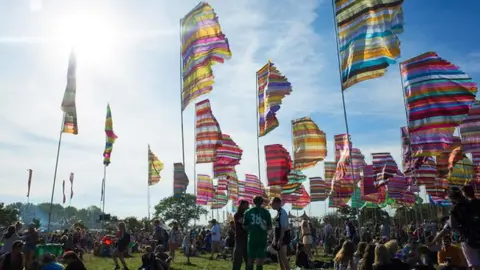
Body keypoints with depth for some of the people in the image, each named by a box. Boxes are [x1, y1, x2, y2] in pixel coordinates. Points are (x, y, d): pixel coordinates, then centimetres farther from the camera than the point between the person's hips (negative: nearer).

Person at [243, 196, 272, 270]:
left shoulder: (248, 212, 4)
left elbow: (245, 226, 5)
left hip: (251, 238, 2)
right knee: (260, 260, 2)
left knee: (250, 259, 10)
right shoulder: (266, 212, -1)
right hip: (262, 238, -2)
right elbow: (270, 227, 0)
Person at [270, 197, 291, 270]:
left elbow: (284, 227, -22)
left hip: (283, 236, -10)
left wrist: (280, 239, -24)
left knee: (283, 256, -9)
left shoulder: (282, 213, -18)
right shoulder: (278, 212, 11)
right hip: (279, 236, 10)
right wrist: (275, 239, 18)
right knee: (280, 256, 15)